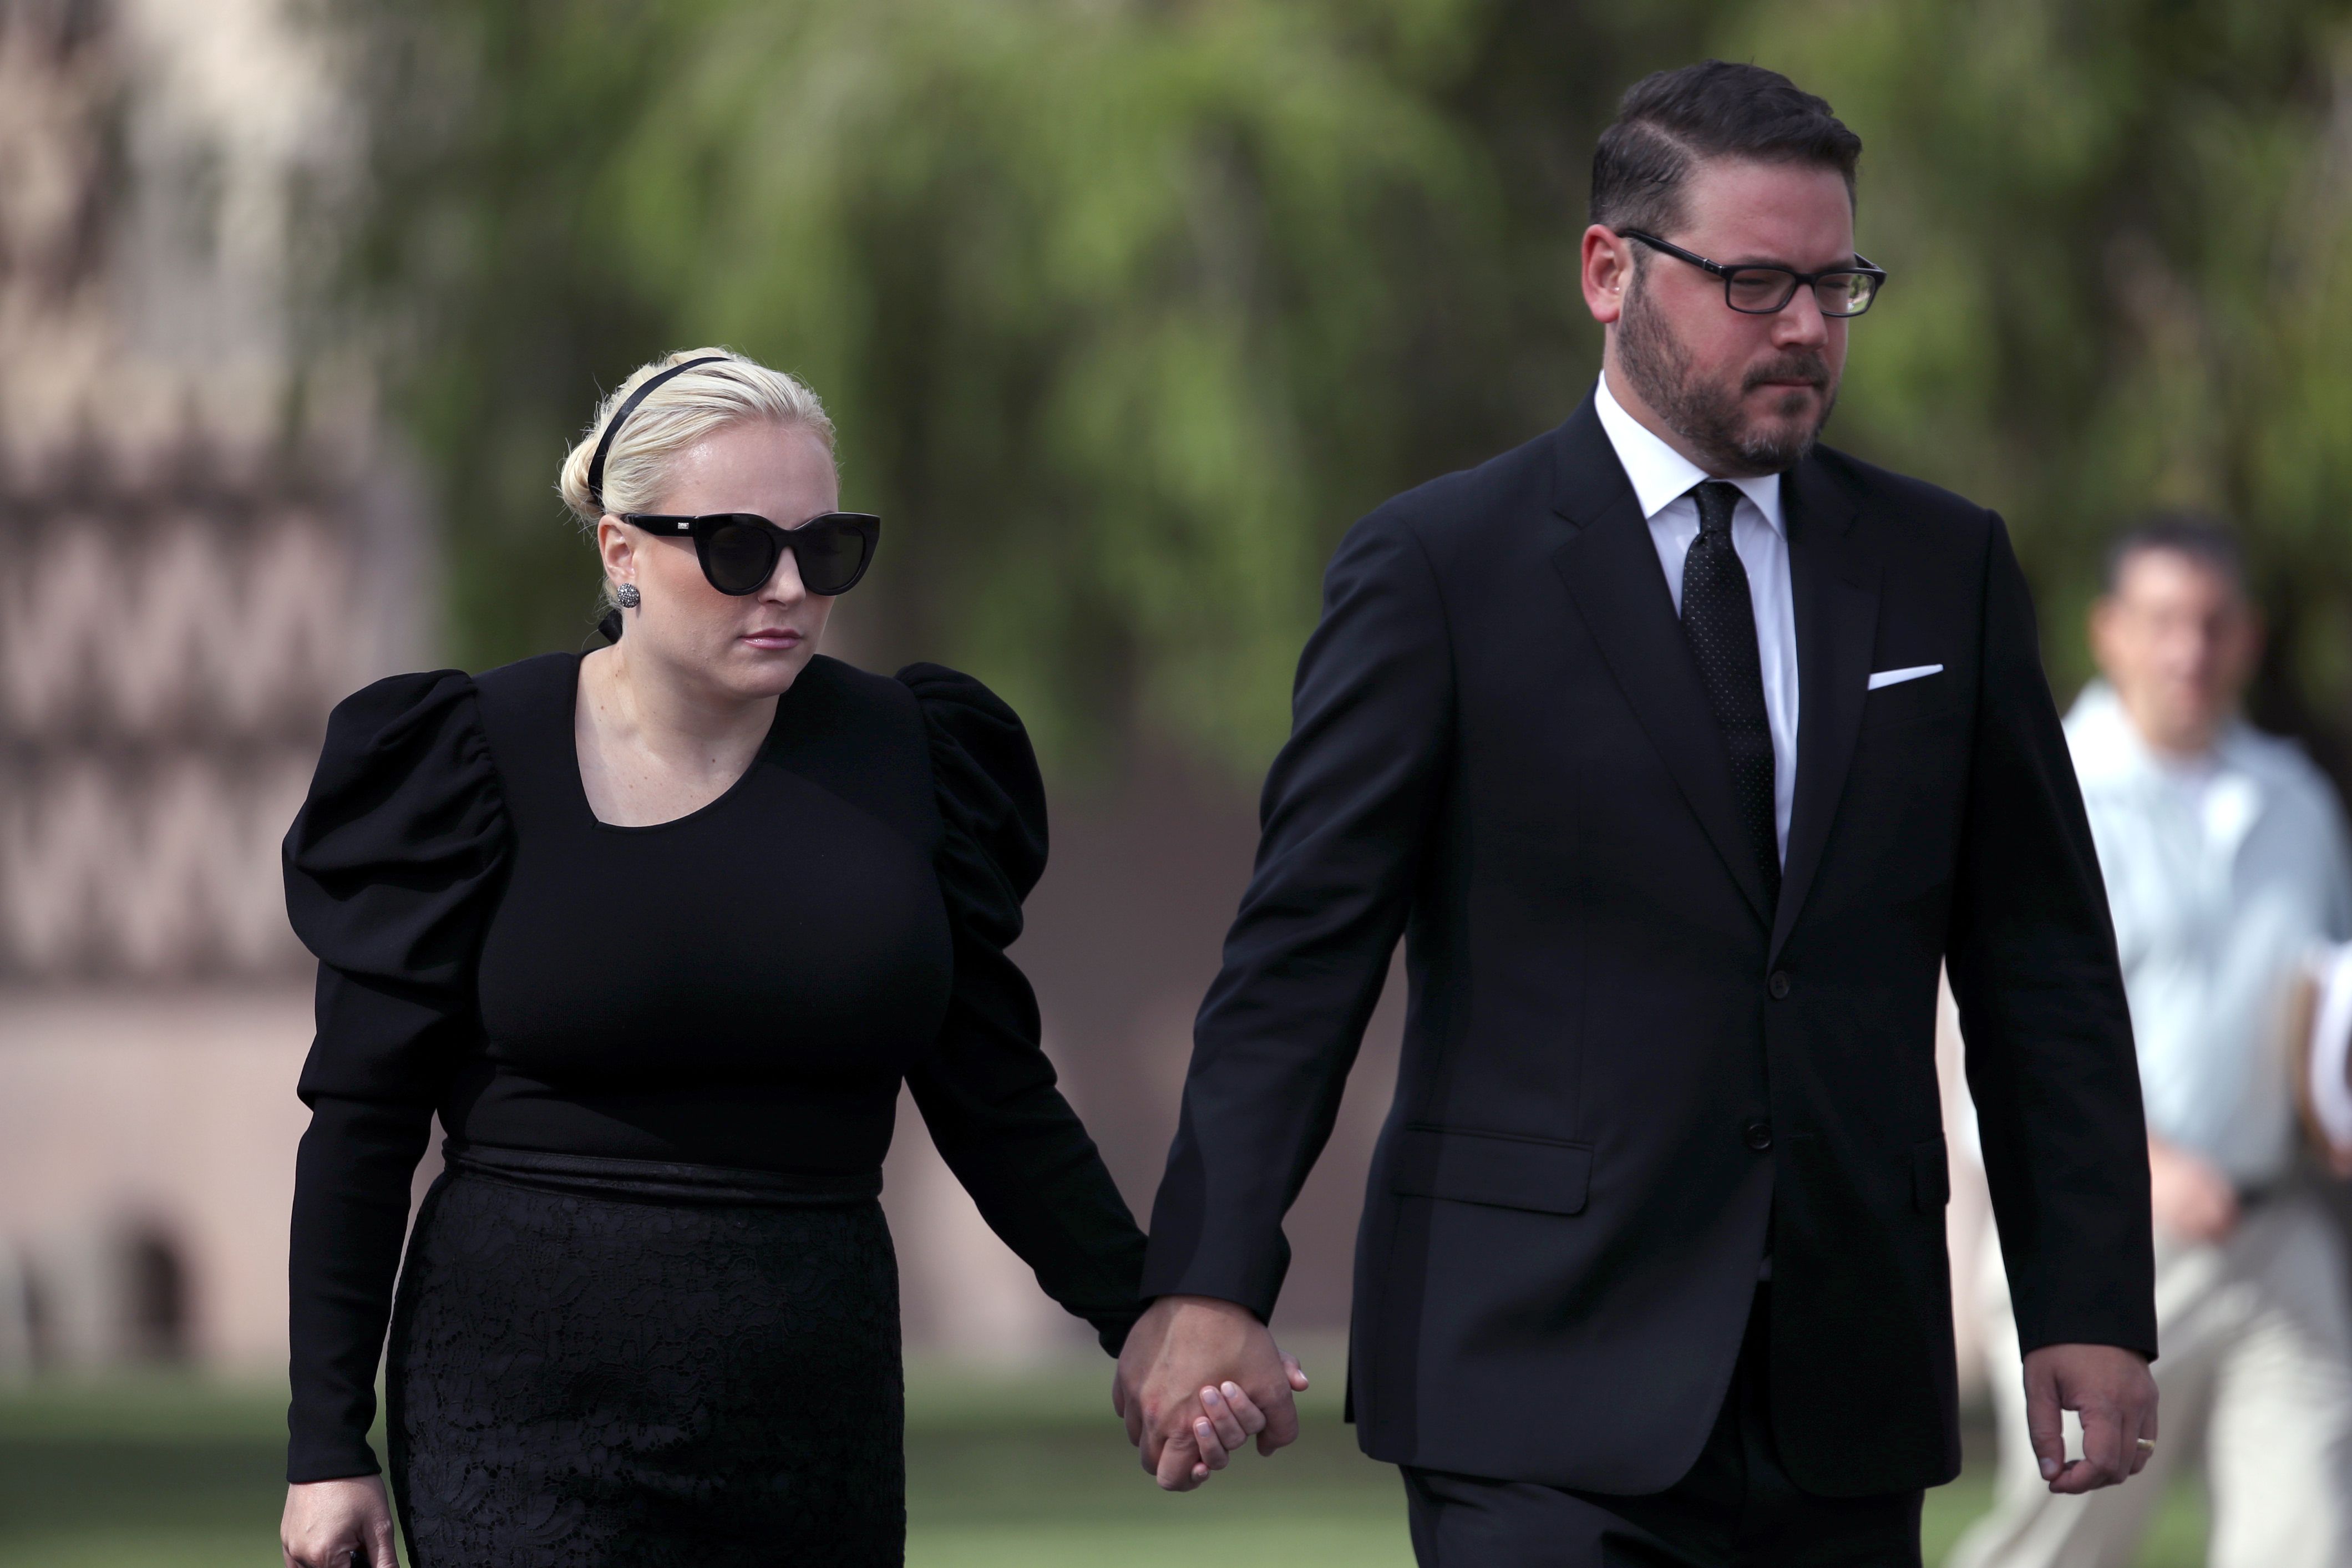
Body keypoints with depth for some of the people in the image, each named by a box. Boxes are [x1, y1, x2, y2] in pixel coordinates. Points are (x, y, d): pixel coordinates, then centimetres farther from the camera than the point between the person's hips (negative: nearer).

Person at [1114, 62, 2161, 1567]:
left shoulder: (1946, 569, 11)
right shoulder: (1438, 569, -1)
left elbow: (2043, 965, 11)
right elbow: (1303, 946, -6)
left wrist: (2094, 1305, 3)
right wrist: (1209, 1284, -17)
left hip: (1847, 1392, 4)